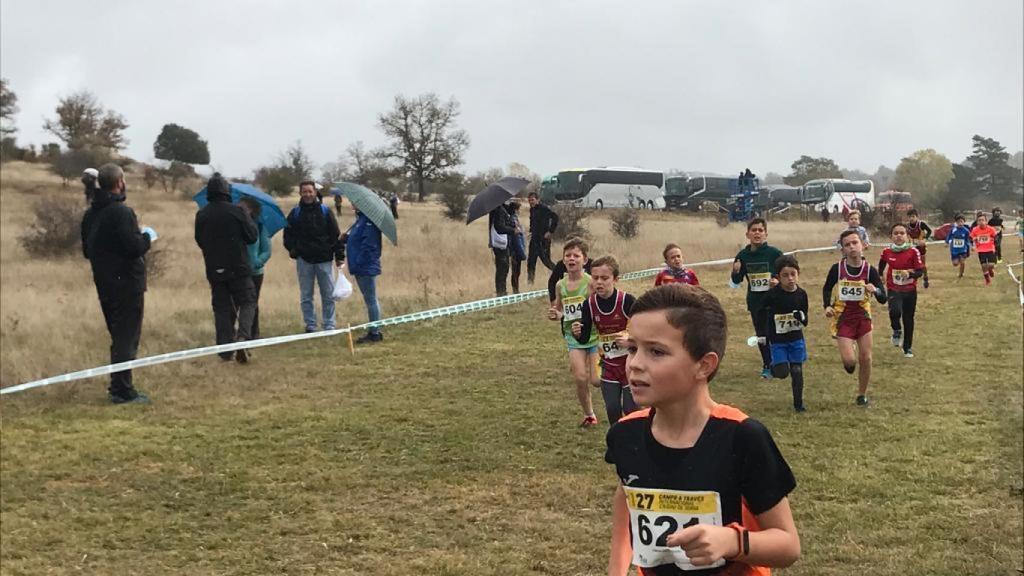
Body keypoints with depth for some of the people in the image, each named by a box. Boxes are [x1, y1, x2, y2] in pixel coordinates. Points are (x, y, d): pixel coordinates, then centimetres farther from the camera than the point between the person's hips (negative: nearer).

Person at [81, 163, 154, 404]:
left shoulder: (90, 214, 10)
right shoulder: (121, 212, -17)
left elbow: (86, 251, 18)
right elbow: (134, 247, -23)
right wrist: (147, 236, -5)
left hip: (104, 283, 8)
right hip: (126, 283, -8)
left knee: (118, 336, 18)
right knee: (127, 337, -3)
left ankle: (118, 387, 24)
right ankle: (123, 390, -2)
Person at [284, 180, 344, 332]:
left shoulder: (325, 211, 3)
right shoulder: (295, 213, 5)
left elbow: (335, 234, 4)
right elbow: (288, 234, 12)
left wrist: (339, 254, 0)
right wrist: (292, 249, -4)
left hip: (323, 259, -1)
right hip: (303, 260, 1)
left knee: (328, 294, 1)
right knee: (306, 296, 5)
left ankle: (329, 326, 10)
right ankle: (310, 326, 13)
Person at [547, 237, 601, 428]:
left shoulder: (591, 282, -14)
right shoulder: (560, 285, 1)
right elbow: (559, 310, 16)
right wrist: (555, 315, -5)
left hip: (594, 335, -3)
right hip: (574, 338, 3)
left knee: (596, 380, -5)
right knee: (580, 379, -4)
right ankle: (589, 415, 19)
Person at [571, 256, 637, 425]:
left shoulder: (627, 300, -19)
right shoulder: (590, 304, -8)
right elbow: (584, 339, -3)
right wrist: (577, 333, -24)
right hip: (609, 365, 4)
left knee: (630, 408, 0)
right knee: (612, 409, 5)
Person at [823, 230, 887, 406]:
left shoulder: (869, 270, -9)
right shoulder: (837, 269, -11)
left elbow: (883, 299, -11)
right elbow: (827, 289, 7)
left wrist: (875, 290, -32)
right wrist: (827, 306, -10)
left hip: (862, 317, 2)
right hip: (843, 319, -2)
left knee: (865, 358, 1)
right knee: (850, 361, -14)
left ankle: (862, 394, 21)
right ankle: (849, 361, 26)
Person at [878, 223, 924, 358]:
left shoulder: (913, 252, -10)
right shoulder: (887, 252, -5)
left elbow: (920, 272, -11)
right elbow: (881, 269, 16)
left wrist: (909, 273, -28)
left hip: (910, 291, 0)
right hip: (893, 290, 0)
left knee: (908, 319, 9)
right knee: (895, 311, -28)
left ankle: (908, 348, 29)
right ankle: (897, 331, 4)